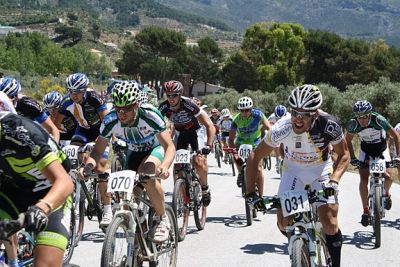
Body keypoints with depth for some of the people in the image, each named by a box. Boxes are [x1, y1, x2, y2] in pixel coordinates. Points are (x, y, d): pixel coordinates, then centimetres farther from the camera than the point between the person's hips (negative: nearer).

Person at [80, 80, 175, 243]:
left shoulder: (150, 115, -35)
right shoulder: (111, 121, -26)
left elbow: (170, 147, -36)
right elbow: (97, 151, -17)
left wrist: (164, 166, -57)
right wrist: (87, 167, -39)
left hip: (156, 148, -4)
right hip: (134, 152, 4)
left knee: (147, 174, -34)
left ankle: (162, 219, -15)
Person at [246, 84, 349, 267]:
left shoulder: (329, 125, -30)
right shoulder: (282, 129, -31)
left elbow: (343, 154, -12)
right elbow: (255, 157, -19)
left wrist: (334, 181, -29)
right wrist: (250, 193, -24)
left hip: (321, 170, -1)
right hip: (293, 170, 1)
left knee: (330, 226, -14)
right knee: (284, 224, -9)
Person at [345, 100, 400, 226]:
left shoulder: (379, 120, -32)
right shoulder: (354, 124, -26)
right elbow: (348, 140, -6)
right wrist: (352, 158, -15)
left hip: (381, 148, -1)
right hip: (366, 149, 1)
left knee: (388, 177, -16)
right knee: (363, 180, -13)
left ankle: (386, 193, 19)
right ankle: (365, 211, -2)